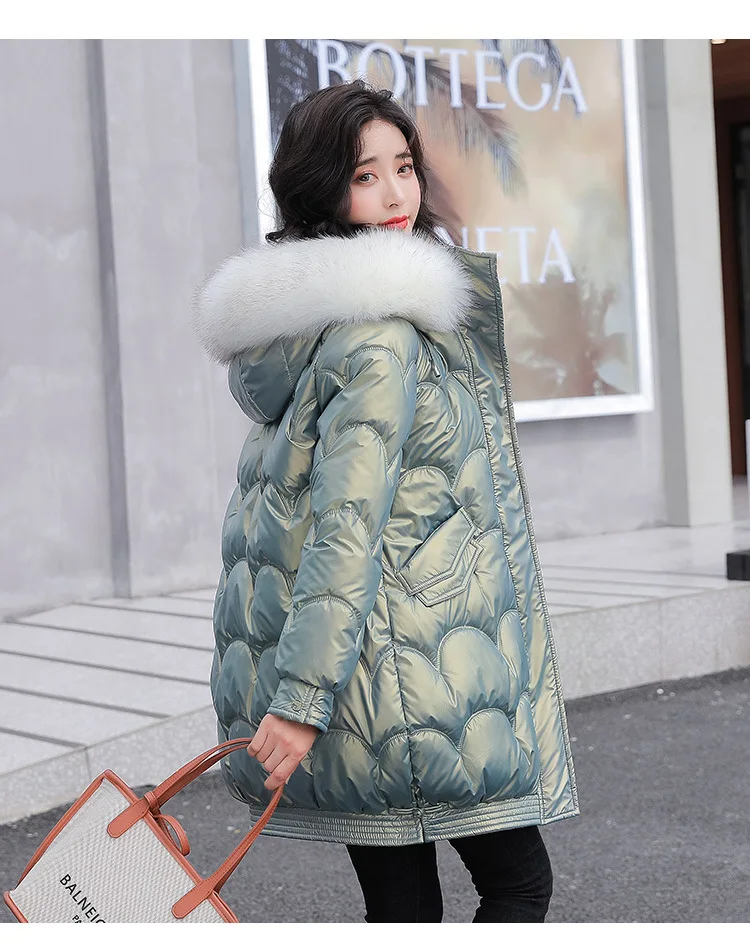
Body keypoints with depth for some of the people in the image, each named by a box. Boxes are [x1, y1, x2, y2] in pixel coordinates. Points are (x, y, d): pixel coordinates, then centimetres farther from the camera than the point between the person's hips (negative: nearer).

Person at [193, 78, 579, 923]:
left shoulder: (296, 315, 13)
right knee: (518, 882, 5)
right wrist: (303, 697, -24)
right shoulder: (382, 331, -17)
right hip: (409, 666, -9)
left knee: (399, 903, 13)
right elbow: (346, 521, -22)